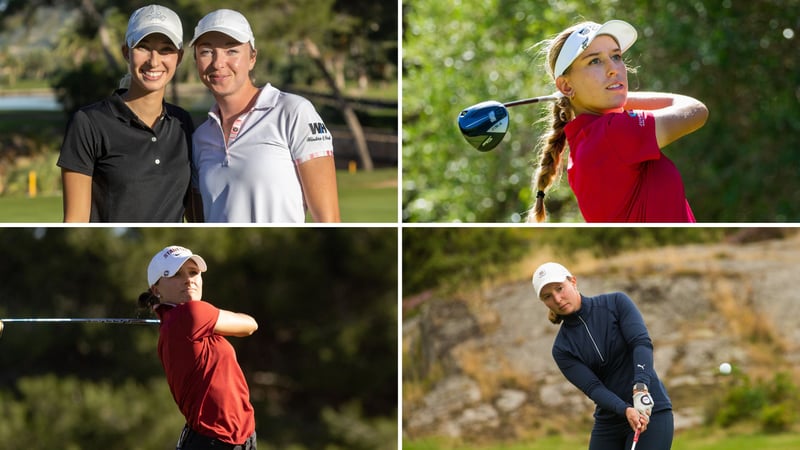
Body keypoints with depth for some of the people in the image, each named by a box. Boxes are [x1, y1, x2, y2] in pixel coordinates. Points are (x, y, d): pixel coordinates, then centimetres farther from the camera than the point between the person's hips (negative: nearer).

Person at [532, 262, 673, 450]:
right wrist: (626, 411, -30)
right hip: (608, 424, 4)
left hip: (651, 411, -4)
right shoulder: (562, 349, 0)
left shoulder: (616, 303, -5)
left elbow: (642, 343, -18)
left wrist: (641, 387, -36)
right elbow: (593, 388, -12)